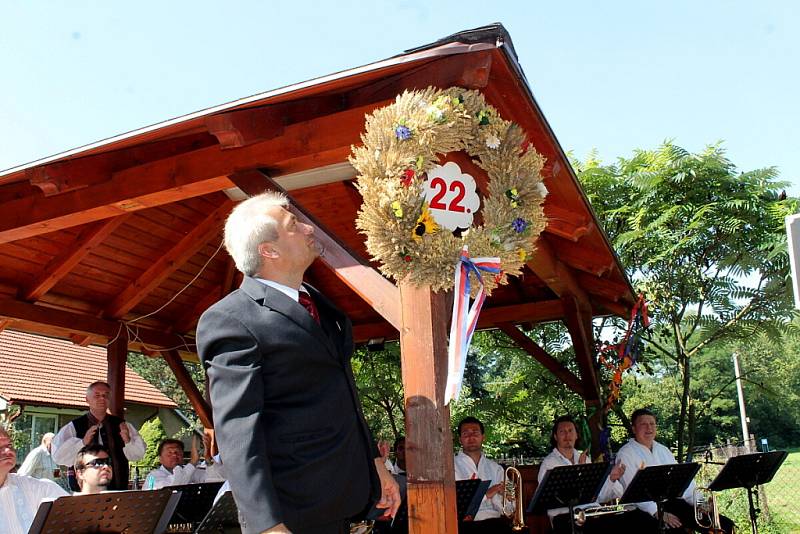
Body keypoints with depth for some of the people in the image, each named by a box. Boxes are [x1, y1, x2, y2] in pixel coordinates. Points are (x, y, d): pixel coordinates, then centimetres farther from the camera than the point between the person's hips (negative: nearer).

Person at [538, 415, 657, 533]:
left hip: (595, 515, 6)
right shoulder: (549, 463, 2)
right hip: (567, 518, -6)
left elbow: (600, 496, 17)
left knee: (644, 519, -17)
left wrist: (612, 478, -1)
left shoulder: (586, 459, 22)